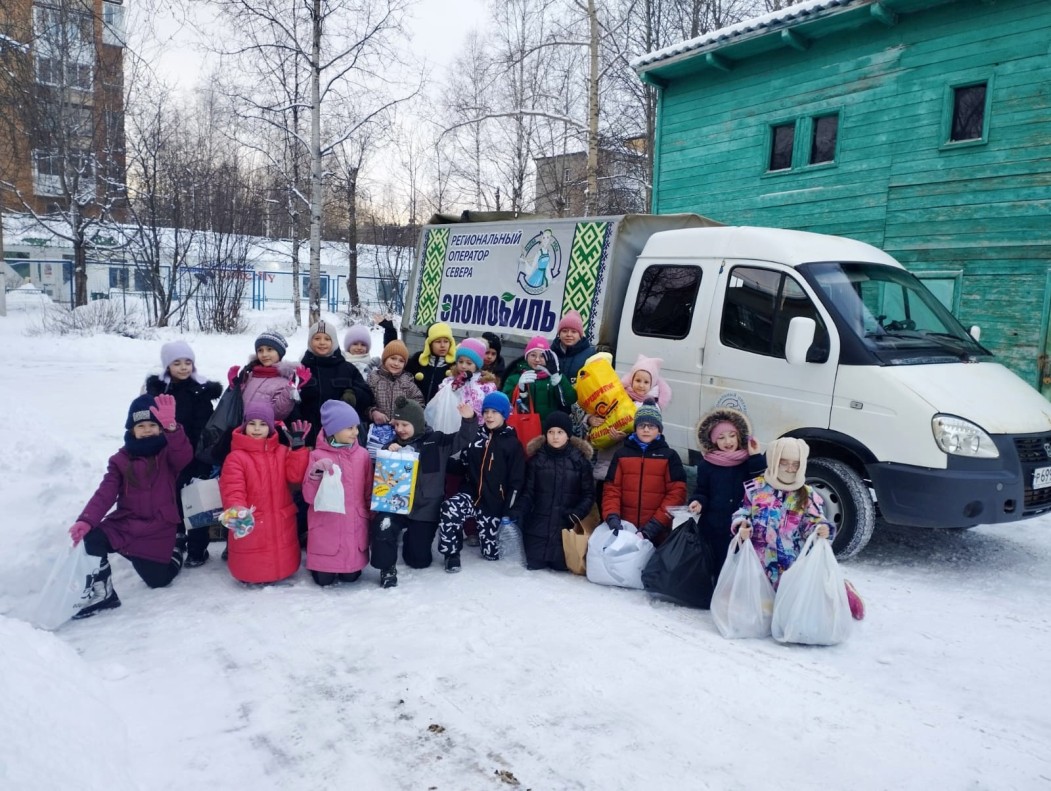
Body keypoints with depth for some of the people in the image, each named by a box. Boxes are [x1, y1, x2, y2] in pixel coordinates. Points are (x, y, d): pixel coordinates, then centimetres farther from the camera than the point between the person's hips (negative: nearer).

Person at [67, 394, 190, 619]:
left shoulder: (168, 454, -3)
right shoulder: (120, 460, 3)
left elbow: (185, 454, -28)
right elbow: (105, 493, -8)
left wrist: (171, 426, -46)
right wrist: (86, 520, -26)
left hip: (158, 532, -1)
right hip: (124, 524, 2)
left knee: (158, 580, 5)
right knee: (90, 538, -27)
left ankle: (176, 549, 37)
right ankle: (100, 592, -9)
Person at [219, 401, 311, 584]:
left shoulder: (282, 452, 5)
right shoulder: (236, 457, -9)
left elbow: (295, 475, -8)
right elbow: (232, 490, -18)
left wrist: (298, 448, -14)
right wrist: (237, 512, -37)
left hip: (281, 524, 4)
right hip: (251, 524, -3)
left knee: (284, 566, 16)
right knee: (251, 573, 2)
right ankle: (252, 578, 32)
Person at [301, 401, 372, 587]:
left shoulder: (362, 454, 1)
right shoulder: (317, 456, -7)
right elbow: (309, 496, -8)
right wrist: (316, 473, -24)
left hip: (354, 526, 2)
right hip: (326, 526, -2)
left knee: (351, 576, 4)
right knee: (324, 579, 3)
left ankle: (348, 570, 38)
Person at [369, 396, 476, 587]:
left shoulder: (436, 441, -2)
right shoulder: (392, 445, 3)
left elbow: (462, 439, -7)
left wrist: (468, 420, -26)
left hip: (426, 509, 0)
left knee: (419, 560, 7)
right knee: (383, 525, -33)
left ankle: (412, 539, 44)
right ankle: (387, 568, -8)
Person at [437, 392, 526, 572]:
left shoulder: (512, 443, -3)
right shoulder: (475, 435, 6)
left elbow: (517, 481, -4)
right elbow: (463, 465, 15)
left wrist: (509, 510, -9)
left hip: (494, 502, -1)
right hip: (471, 492, 1)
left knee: (491, 553, 5)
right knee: (449, 509, -33)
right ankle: (452, 553, -12)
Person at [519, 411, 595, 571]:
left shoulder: (580, 459, 0)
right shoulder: (536, 459, 2)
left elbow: (589, 494, 1)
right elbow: (528, 492, 2)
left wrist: (577, 513, -16)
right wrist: (518, 514, -13)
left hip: (567, 524, -1)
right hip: (539, 523, 1)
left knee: (562, 564, -5)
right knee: (534, 563, -3)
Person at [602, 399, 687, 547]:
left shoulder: (669, 456, 2)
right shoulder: (621, 454, 7)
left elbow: (677, 493, -4)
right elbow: (611, 489, 3)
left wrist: (655, 525, -13)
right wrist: (612, 518, -15)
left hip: (657, 533, -1)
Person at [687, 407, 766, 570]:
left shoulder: (749, 461, -1)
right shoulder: (706, 464, -1)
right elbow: (701, 491, 7)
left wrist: (756, 458, -15)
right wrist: (698, 502, -14)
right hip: (713, 527, 0)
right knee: (716, 567, 9)